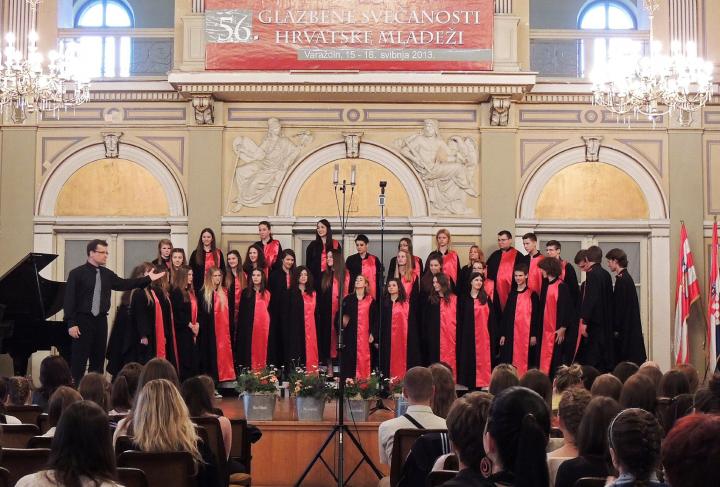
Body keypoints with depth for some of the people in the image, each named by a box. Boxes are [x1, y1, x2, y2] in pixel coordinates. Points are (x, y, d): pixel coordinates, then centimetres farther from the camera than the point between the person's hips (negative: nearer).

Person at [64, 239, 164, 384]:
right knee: (79, 359, -4)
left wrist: (148, 279, 1)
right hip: (83, 320, -6)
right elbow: (69, 299, -10)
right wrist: (71, 324, -16)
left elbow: (124, 284, 6)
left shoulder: (107, 274, 10)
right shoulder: (77, 273, -7)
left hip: (101, 320, 6)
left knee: (99, 358, 10)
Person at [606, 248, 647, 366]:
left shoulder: (622, 280, -16)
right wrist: (616, 328, 18)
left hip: (625, 332, -10)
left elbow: (620, 307, -18)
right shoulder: (626, 278, 13)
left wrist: (616, 329, -14)